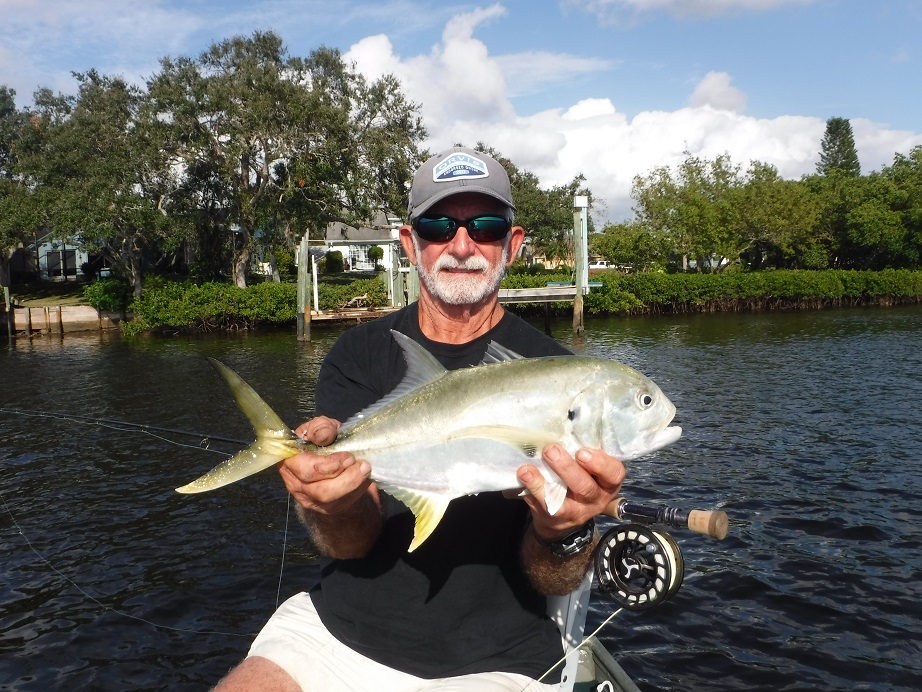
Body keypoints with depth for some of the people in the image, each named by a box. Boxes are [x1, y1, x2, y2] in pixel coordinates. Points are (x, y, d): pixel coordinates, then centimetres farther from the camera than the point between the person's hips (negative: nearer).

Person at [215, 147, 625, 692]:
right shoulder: (357, 357, -1)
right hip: (338, 630, 1)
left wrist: (563, 530, -31)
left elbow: (553, 582, -10)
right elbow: (350, 543, -10)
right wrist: (337, 504, -31)